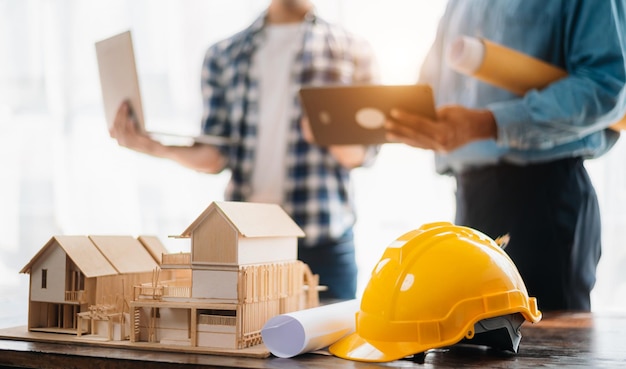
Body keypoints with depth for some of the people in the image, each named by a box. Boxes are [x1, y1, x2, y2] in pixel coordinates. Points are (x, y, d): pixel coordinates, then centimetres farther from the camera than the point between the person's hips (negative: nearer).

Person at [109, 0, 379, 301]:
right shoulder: (223, 56, 13)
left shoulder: (352, 50, 9)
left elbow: (364, 153, 3)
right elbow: (217, 156, 7)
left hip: (324, 242, -1)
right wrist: (155, 147, -10)